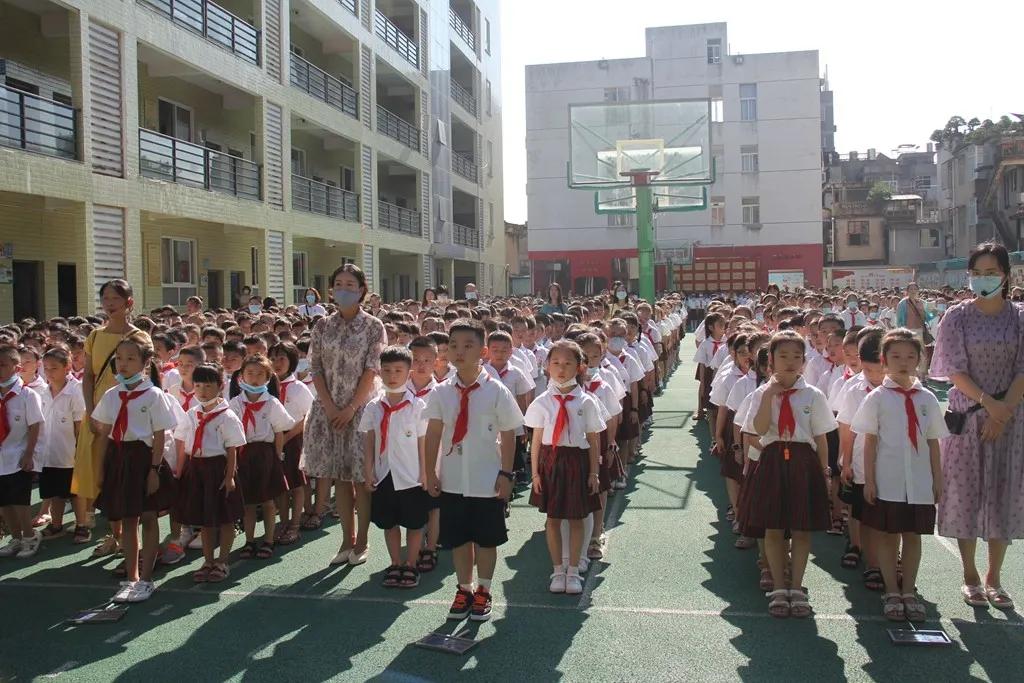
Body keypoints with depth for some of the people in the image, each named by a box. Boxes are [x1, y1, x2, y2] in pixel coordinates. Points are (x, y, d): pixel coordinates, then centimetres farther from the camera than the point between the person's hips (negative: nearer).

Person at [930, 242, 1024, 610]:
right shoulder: (958, 316, -1)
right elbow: (954, 369, -6)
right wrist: (988, 402, -16)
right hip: (966, 415, -1)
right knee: (966, 492, 2)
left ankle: (994, 577, 18)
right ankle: (970, 576, 14)